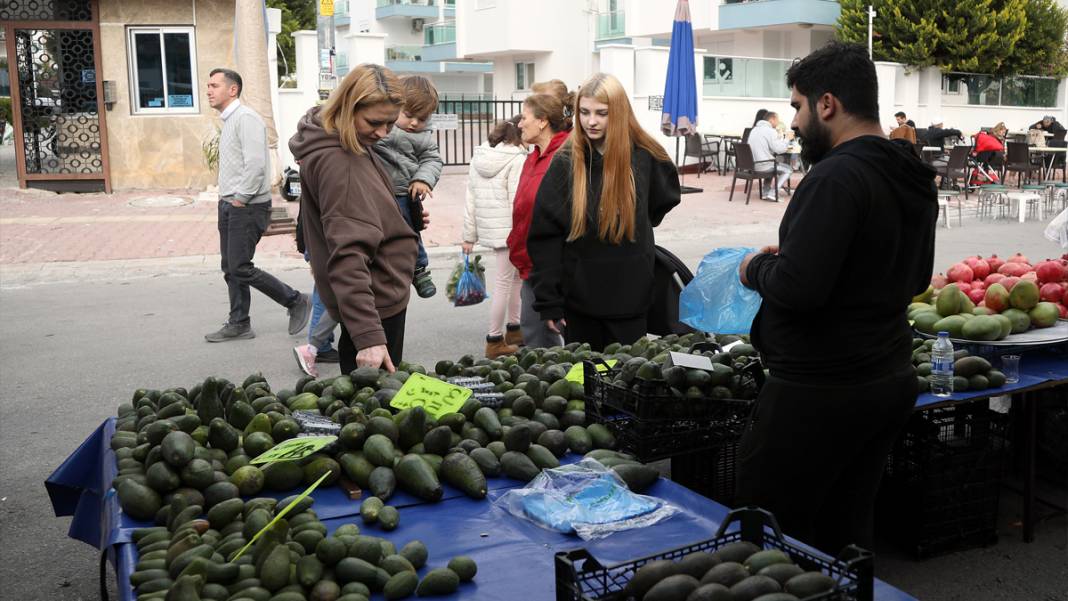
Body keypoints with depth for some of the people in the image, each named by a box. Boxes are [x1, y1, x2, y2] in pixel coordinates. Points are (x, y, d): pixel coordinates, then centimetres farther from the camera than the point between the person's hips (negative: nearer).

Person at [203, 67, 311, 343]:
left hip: (247, 207, -10)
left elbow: (255, 164, -24)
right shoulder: (228, 120, 16)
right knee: (230, 268, 11)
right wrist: (227, 199, 14)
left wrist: (240, 199, -18)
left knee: (240, 268, -8)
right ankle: (238, 324, 19)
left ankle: (296, 302, 4)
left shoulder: (245, 118, -15)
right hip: (229, 206, 10)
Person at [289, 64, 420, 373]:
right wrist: (369, 336, -36)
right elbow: (347, 254, -31)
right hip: (375, 304, -10)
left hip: (382, 294, 10)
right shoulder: (336, 163, -23)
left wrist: (407, 219, 12)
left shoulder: (349, 148, 8)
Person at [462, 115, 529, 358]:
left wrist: (469, 235, 14)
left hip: (489, 227, 8)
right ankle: (495, 341, 7)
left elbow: (471, 199, 10)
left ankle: (513, 329, 30)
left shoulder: (478, 157, 9)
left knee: (517, 274, 22)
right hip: (509, 231, -8)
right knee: (504, 282, 0)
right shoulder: (517, 160, -14)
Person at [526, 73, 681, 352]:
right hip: (579, 296, 0)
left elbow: (665, 199, 19)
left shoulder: (644, 156, -3)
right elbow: (544, 235, -8)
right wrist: (548, 300, -10)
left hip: (629, 295, 1)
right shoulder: (565, 162, -7)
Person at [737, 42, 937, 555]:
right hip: (889, 381, 10)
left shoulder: (838, 176, -20)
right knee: (846, 535, 18)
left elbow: (797, 288, -27)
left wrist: (757, 269, -5)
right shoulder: (914, 178, 10)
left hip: (819, 392, -9)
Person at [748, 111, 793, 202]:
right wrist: (787, 140, 2)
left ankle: (765, 193, 28)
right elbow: (779, 149, -16)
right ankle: (771, 194, -3)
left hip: (752, 164, 8)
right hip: (763, 165, -8)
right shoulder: (770, 131, -13)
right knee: (788, 169, 8)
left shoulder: (755, 129, 15)